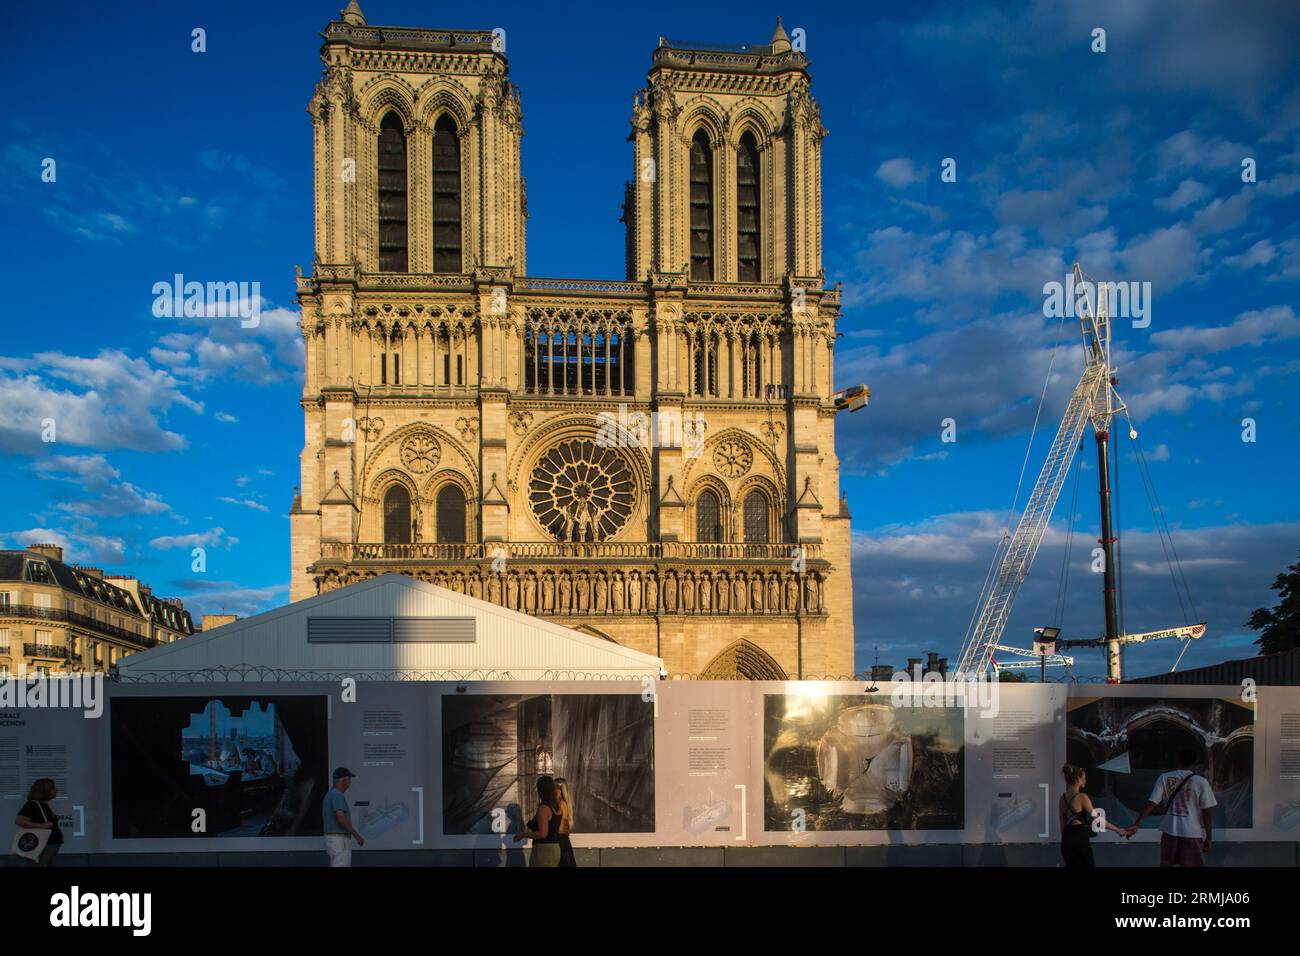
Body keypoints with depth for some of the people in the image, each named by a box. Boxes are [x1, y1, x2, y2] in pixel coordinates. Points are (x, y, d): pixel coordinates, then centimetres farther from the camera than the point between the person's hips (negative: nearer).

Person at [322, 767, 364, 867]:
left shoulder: (330, 794, 16)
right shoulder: (337, 795, -15)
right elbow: (341, 817, -27)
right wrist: (357, 835, -21)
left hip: (331, 839, 10)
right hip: (339, 841, -10)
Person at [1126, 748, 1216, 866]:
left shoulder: (1164, 778, -1)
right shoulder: (1201, 782, -8)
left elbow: (1151, 803, -4)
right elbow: (1207, 812, -7)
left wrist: (1136, 825, -1)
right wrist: (1209, 838, 1)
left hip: (1169, 831, 3)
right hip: (1192, 834, -3)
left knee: (1165, 864, 16)